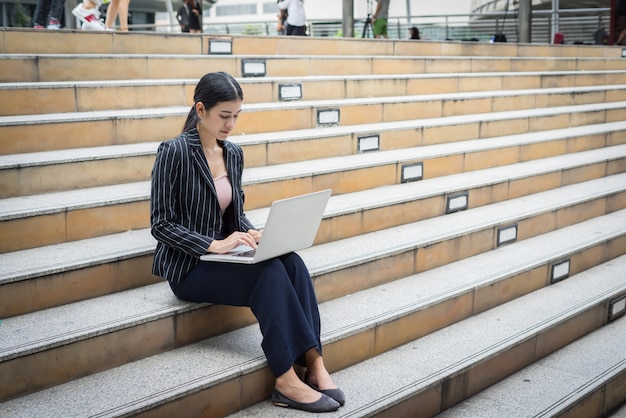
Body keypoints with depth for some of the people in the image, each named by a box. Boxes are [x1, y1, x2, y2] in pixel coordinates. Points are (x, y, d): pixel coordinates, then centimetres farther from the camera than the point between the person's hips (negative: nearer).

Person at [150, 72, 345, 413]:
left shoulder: (233, 153, 8)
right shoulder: (173, 152, -12)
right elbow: (161, 224, -14)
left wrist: (252, 234, -5)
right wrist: (214, 244, -24)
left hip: (223, 255, 6)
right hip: (188, 267, -6)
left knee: (291, 262, -23)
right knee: (270, 273, -29)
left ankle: (314, 366, -26)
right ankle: (286, 382, -24)